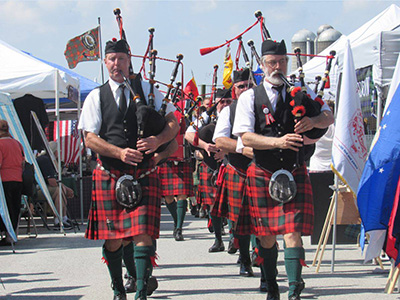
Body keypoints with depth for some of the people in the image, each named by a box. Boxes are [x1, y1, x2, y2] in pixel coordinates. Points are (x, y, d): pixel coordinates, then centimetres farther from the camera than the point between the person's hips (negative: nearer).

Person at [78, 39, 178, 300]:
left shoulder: (147, 89, 9)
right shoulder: (97, 97, 8)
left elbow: (173, 122, 6)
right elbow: (90, 138, 0)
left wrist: (157, 141, -16)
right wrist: (120, 152, -15)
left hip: (144, 173, -1)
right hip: (109, 174, 1)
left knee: (142, 234, -13)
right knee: (112, 238, 5)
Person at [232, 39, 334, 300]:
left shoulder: (301, 93, 9)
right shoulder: (250, 97, 2)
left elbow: (329, 117, 5)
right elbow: (245, 137, -9)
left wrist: (313, 121, -18)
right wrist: (278, 142, -24)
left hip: (295, 175, 0)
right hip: (262, 175, 0)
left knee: (292, 233, -11)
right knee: (266, 236, 6)